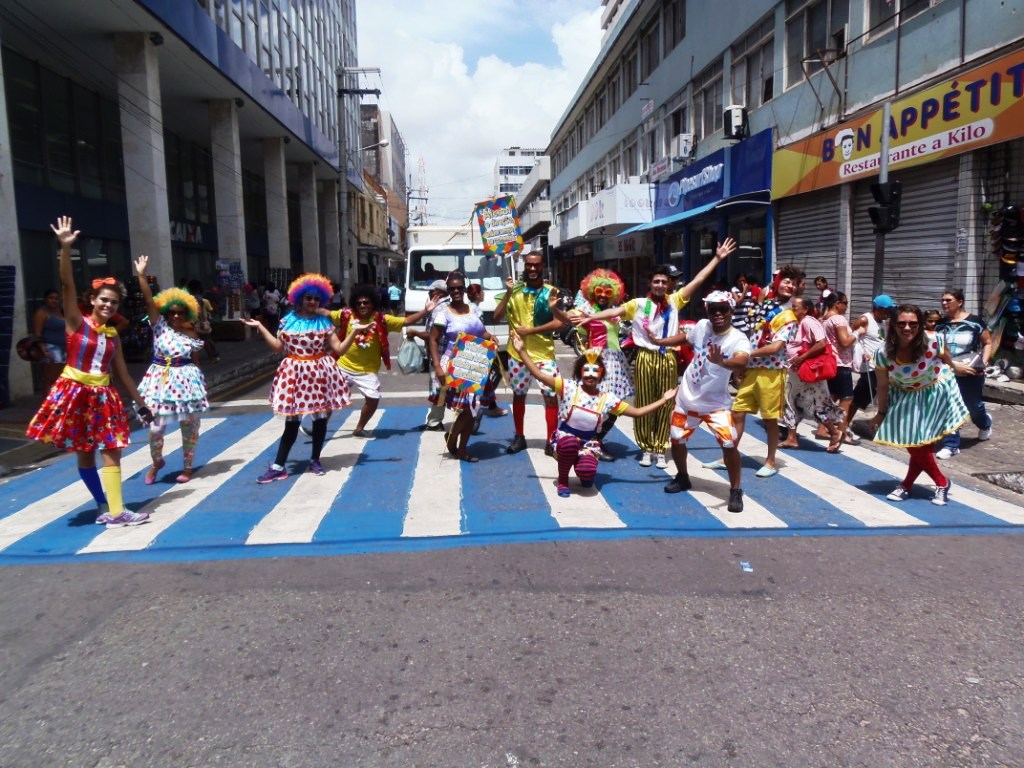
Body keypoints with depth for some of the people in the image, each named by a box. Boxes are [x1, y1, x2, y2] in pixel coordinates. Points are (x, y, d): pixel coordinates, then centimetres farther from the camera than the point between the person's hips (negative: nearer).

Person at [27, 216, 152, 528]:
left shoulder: (113, 335, 8)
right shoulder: (77, 323, -3)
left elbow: (123, 374, 13)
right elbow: (67, 284, -17)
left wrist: (141, 404, 14)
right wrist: (65, 248, -29)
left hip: (102, 396, 4)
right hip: (75, 392, -3)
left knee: (111, 451, -3)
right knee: (85, 454, 4)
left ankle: (111, 511, -1)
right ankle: (107, 508, 14)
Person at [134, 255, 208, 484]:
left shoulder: (191, 336, 2)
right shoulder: (160, 326, -1)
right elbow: (149, 301, -9)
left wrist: (200, 383, 7)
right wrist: (141, 275, -17)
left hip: (186, 380, 1)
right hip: (162, 379, -1)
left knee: (189, 425, 7)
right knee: (156, 425, -1)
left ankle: (188, 467, 22)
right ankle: (157, 461, 26)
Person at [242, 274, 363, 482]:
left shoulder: (324, 323, 0)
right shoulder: (288, 320, 2)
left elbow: (339, 349, -3)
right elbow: (278, 347, 2)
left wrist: (353, 331, -11)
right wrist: (260, 327, 1)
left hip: (320, 373, 0)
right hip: (295, 374, 0)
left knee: (320, 418, 7)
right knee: (291, 421, 3)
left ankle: (315, 460, 23)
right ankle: (278, 466, 8)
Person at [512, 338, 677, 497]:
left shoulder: (607, 399, -3)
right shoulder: (568, 388, -9)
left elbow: (637, 412, 2)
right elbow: (539, 375, -14)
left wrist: (664, 400, -2)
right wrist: (522, 351, -20)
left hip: (589, 444, 1)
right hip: (564, 438, -1)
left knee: (587, 472, -30)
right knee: (570, 443, -39)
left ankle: (582, 469, 13)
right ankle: (563, 479, -8)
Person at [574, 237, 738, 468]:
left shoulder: (674, 301, 7)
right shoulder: (639, 304, 1)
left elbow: (698, 280, 7)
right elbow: (615, 311, -8)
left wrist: (717, 258, 7)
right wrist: (589, 317, -19)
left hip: (667, 359, 2)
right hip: (645, 358, -2)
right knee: (644, 405, 6)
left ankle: (660, 451, 17)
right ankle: (646, 449, 19)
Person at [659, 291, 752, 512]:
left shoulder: (738, 339, -22)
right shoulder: (701, 326, -6)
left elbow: (742, 361, -44)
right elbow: (685, 337, 17)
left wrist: (721, 362, -64)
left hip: (716, 404, -4)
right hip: (687, 398, 5)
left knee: (729, 444, -16)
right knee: (676, 440, 12)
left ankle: (735, 491, 3)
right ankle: (682, 478, 37)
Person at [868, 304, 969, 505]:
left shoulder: (934, 341, -29)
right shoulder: (883, 353, -24)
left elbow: (947, 361, -5)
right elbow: (882, 385, -10)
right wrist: (881, 413, -2)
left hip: (935, 394, -2)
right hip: (904, 397, 2)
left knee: (921, 442, -2)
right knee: (912, 443, 6)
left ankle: (907, 485, 19)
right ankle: (942, 483, 28)